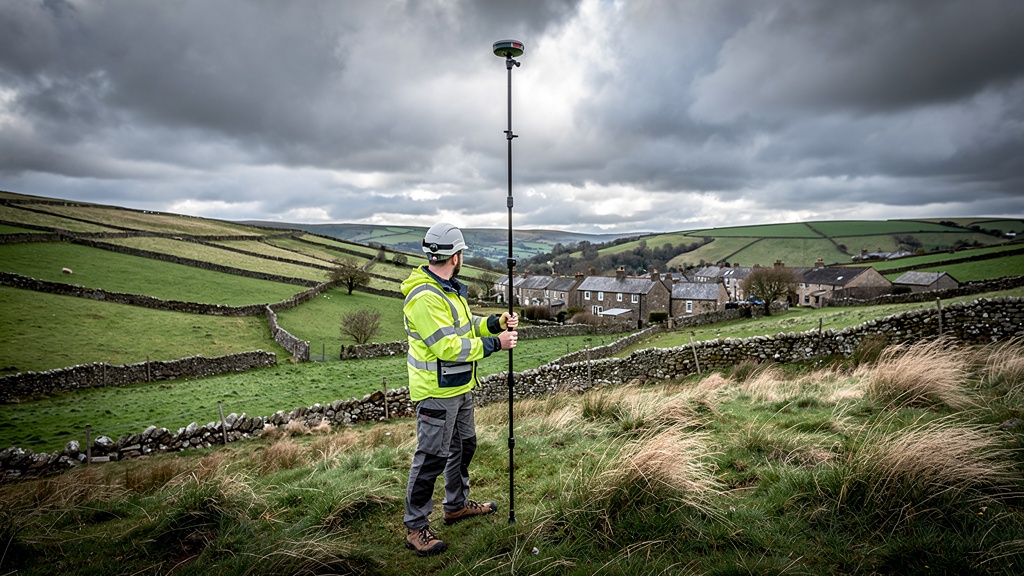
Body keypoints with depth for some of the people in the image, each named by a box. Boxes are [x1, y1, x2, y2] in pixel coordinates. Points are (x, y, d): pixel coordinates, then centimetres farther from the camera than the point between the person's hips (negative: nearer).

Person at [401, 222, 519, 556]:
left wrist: (496, 322, -2)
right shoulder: (424, 297, -25)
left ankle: (457, 505, 41)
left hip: (459, 388, 10)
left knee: (463, 445, 23)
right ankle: (415, 528, 15)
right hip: (436, 393, -10)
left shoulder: (448, 288, 8)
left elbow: (465, 325, 15)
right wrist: (494, 344, -23)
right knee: (431, 457, 0)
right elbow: (448, 346, -29)